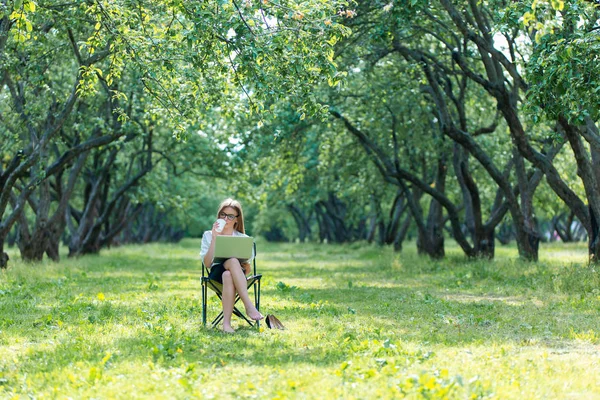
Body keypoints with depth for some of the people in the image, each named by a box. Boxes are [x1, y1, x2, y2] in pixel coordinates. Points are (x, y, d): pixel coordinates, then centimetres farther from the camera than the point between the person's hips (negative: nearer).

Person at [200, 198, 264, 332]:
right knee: (233, 261, -39)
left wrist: (245, 265, -11)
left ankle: (226, 323, -51)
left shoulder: (243, 239, 18)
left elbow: (247, 270, 14)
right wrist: (214, 239, -4)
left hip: (238, 275, 1)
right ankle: (249, 306, -49)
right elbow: (207, 263, 1)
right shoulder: (208, 235, 16)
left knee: (228, 276, -41)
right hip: (216, 273, -1)